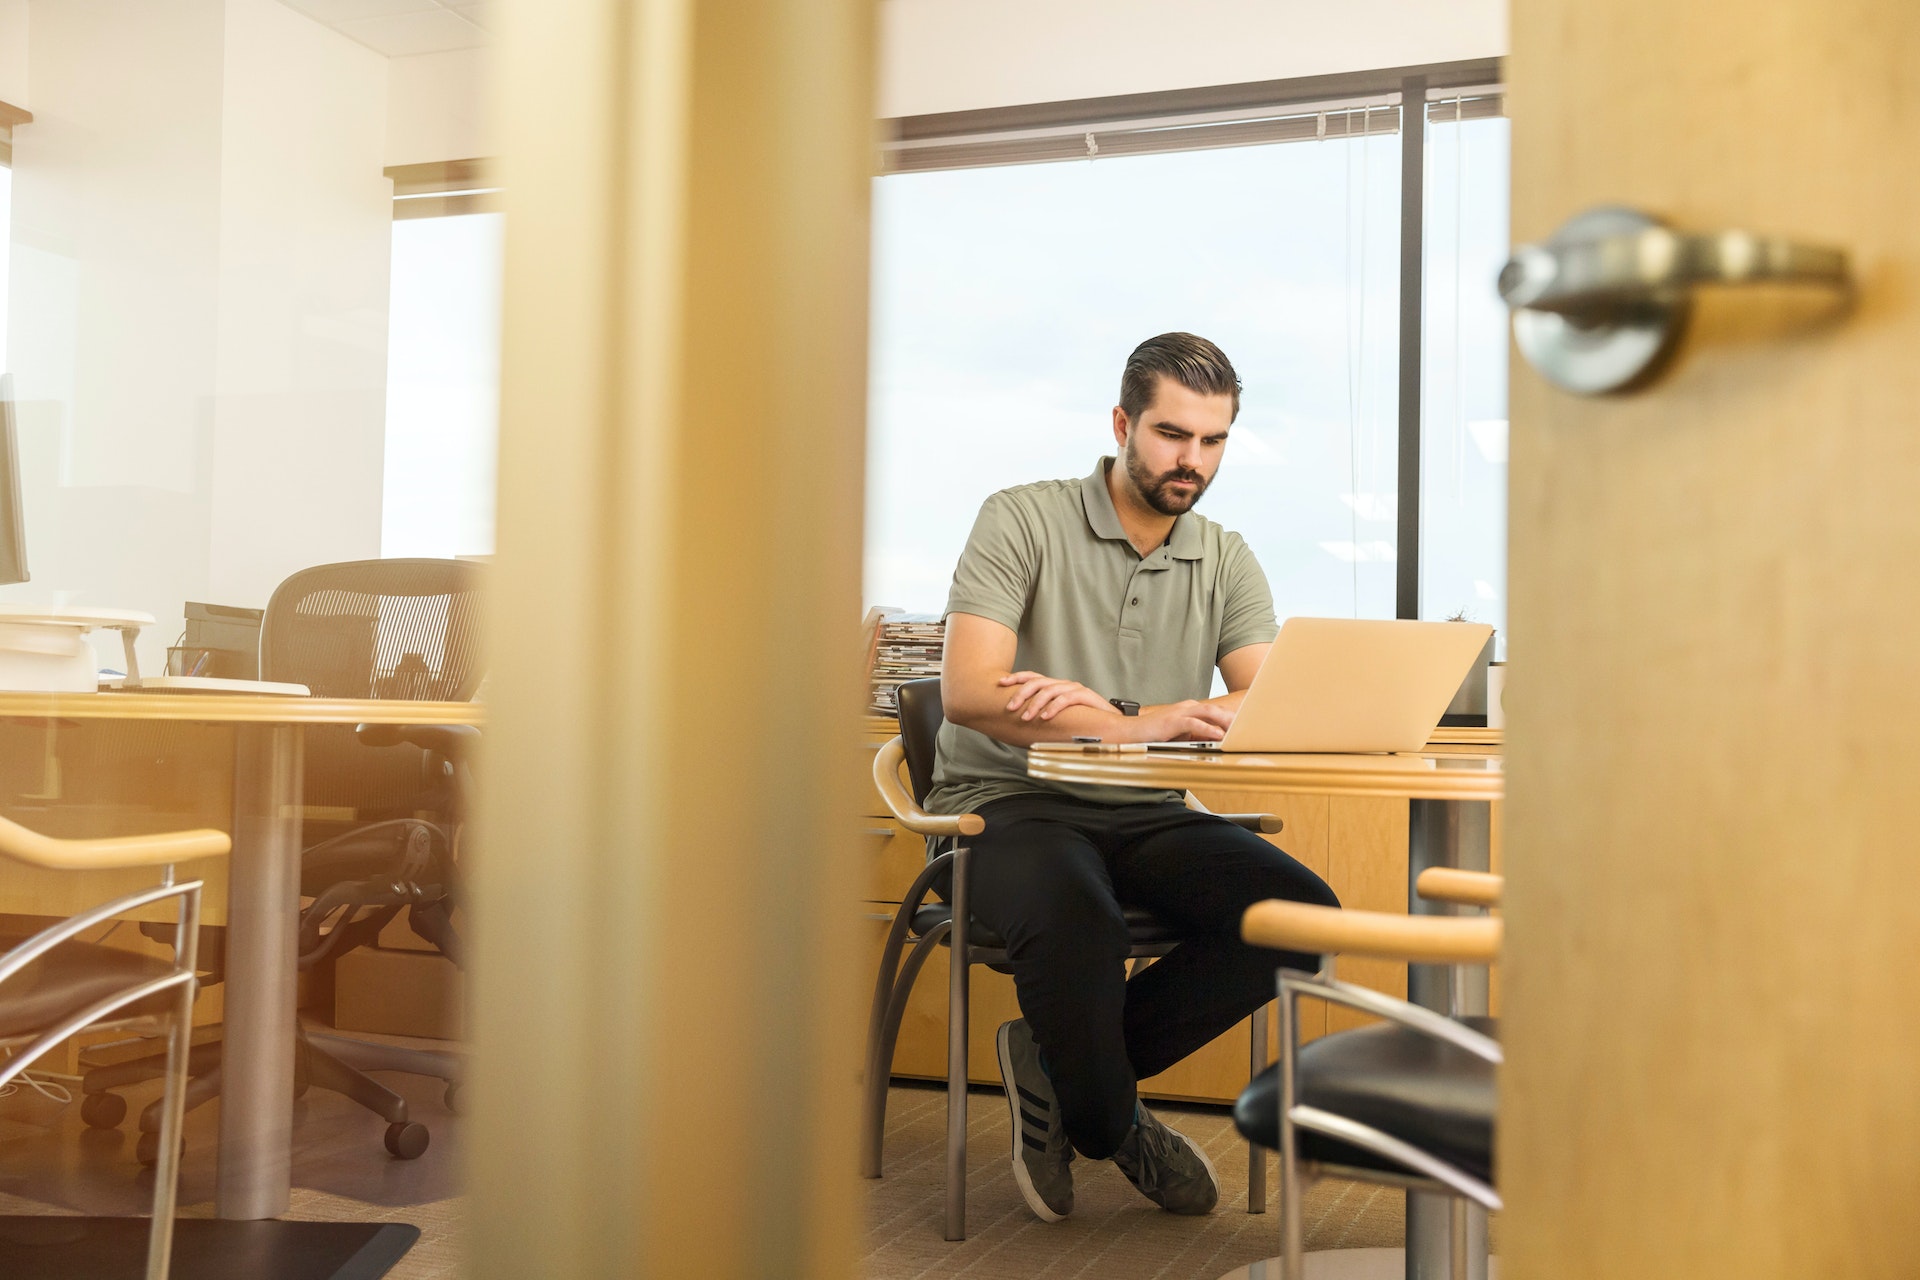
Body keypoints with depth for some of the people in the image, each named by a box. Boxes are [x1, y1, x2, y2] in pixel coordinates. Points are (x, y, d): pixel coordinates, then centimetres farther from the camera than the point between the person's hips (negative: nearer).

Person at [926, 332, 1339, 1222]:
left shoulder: (1227, 562, 10)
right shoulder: (1021, 521, -3)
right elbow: (969, 691, -16)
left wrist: (1107, 711, -23)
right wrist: (1140, 726, -28)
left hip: (1144, 814, 5)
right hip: (1010, 805, -4)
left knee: (1302, 913, -20)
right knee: (1077, 923, -37)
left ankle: (1056, 1064, -5)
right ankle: (1112, 1129, -4)